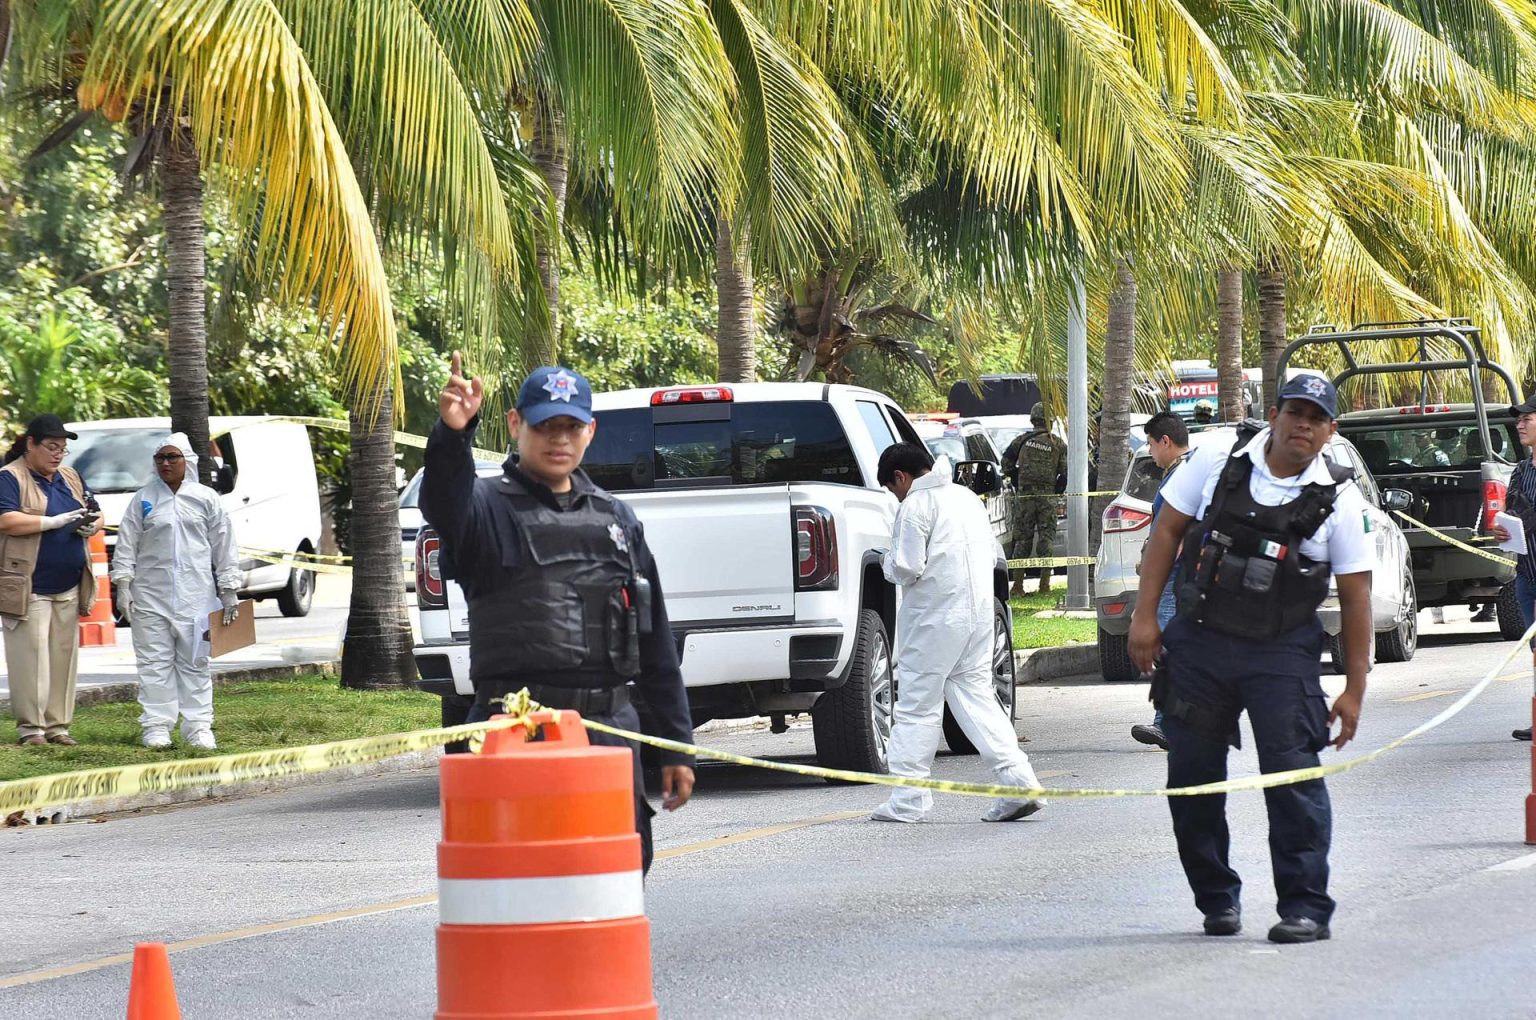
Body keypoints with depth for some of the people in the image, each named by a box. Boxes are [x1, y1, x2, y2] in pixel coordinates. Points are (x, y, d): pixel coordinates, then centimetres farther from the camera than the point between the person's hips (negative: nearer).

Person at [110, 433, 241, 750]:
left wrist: (229, 591, 4)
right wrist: (123, 585, -3)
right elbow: (126, 545, 5)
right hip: (151, 596, 0)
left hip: (195, 597, 0)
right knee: (155, 663, 0)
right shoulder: (143, 500, 6)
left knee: (195, 664, 3)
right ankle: (157, 727, 3)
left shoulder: (206, 499, 6)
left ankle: (198, 727, 6)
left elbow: (224, 547, 7)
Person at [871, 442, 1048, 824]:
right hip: (978, 614, 7)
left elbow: (908, 568, -17)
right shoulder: (967, 497, 15)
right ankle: (1018, 781, -3)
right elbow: (991, 555, 20)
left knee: (917, 706, 0)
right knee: (976, 697, 10)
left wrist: (887, 564, 3)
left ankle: (907, 800, 2)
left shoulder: (915, 506, -11)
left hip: (934, 617, -7)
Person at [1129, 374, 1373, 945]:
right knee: (1192, 778, 7)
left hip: (1281, 651, -2)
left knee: (1293, 776, -11)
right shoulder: (1217, 464, -1)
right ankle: (1217, 900, 22)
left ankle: (1306, 907, -5)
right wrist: (1145, 617, 1)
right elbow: (1167, 532, 7)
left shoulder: (1339, 500, -4)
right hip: (1198, 641, 2)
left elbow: (1356, 597, -1)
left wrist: (1354, 689, -3)